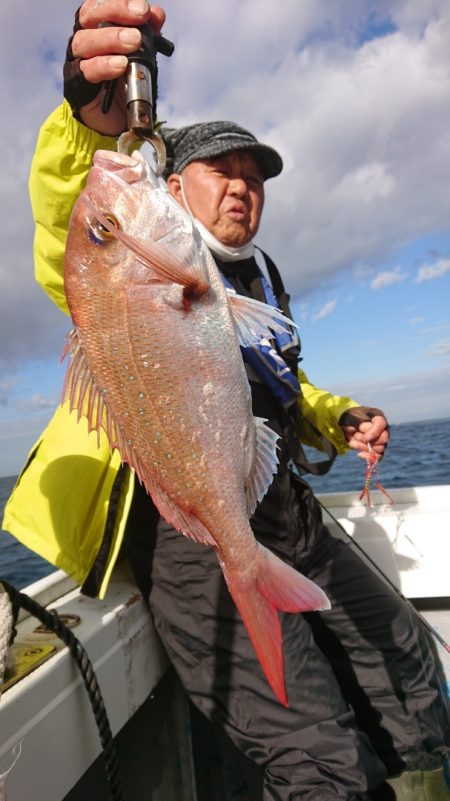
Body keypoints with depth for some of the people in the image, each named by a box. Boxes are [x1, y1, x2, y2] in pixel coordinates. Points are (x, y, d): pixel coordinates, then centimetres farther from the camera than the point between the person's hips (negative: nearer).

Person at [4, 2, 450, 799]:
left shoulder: (260, 279, 18)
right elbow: (74, 254, -30)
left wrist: (340, 419, 11)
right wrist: (91, 124, -50)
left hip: (288, 515, 8)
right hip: (192, 530, -7)